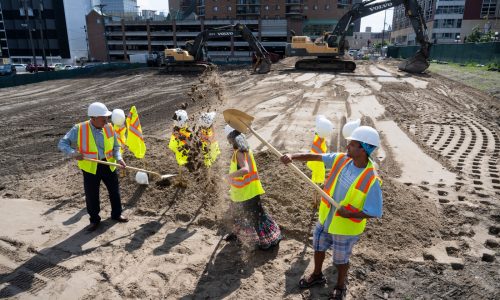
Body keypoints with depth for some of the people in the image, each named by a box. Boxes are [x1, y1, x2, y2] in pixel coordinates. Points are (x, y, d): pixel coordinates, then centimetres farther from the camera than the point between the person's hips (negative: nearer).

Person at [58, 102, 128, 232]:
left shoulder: (109, 127, -4)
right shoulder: (79, 129, -13)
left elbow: (115, 146, 6)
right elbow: (62, 143, -10)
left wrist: (119, 158, -12)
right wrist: (73, 153, -29)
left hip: (108, 165, 3)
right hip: (90, 167, -2)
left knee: (115, 191, 14)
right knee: (91, 195, 8)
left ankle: (116, 214, 35)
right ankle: (94, 220, 29)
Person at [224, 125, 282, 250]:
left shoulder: (240, 152, -27)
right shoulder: (241, 149, 2)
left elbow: (245, 170, -42)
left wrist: (229, 176, -32)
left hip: (247, 191, -10)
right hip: (239, 190, 10)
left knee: (256, 215, 1)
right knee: (237, 212, 28)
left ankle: (272, 239, 13)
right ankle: (238, 232, 49)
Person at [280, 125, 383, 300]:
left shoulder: (371, 180, -29)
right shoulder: (341, 159, -14)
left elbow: (374, 213, -23)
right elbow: (314, 156, -11)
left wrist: (350, 214, -31)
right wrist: (293, 156, -25)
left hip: (345, 228, -5)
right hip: (325, 219, 5)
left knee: (340, 260, 19)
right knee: (318, 248, 26)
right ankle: (317, 276, 54)